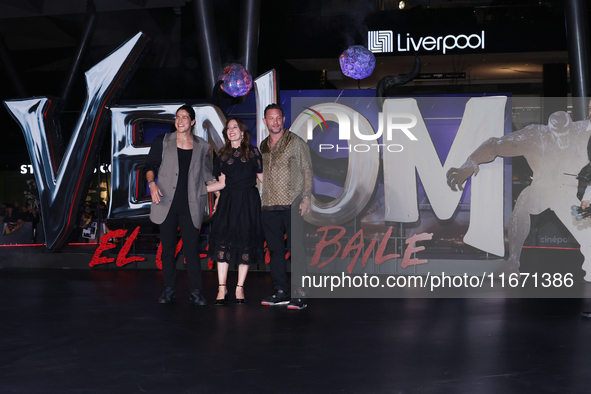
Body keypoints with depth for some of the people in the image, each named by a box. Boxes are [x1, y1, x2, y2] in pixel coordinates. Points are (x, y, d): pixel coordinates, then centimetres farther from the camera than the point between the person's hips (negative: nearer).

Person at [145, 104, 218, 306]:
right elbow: (150, 166, 7)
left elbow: (207, 175, 15)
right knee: (167, 247, 5)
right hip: (167, 203, 0)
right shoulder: (162, 142, 7)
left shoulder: (202, 146, 10)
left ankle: (196, 291, 6)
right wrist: (152, 184, -11)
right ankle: (169, 289, 16)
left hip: (190, 205, 0)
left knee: (192, 248, -3)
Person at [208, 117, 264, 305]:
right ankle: (222, 288, -2)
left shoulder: (253, 152, 5)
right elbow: (222, 182, 11)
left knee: (245, 242, 0)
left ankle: (240, 288, 8)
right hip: (228, 200, 1)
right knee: (223, 241, -7)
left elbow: (261, 176, 8)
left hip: (248, 201, -1)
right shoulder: (223, 154, 11)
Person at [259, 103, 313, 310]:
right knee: (275, 250, 8)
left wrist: (306, 197, -10)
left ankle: (299, 294, 0)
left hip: (292, 205, -5)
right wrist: (260, 199, 16)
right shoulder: (262, 146, 15)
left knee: (296, 250, -5)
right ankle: (281, 292, 17)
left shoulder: (296, 142, 0)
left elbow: (307, 171, -1)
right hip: (269, 206, 5)